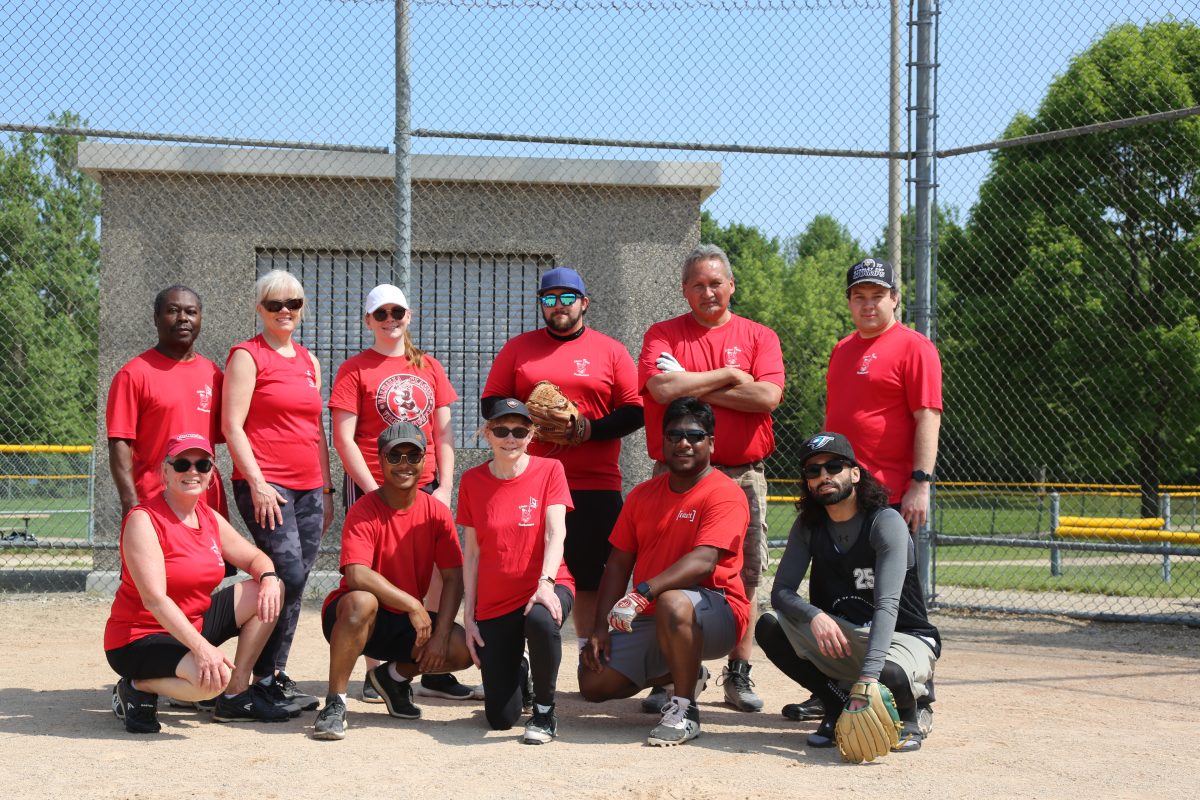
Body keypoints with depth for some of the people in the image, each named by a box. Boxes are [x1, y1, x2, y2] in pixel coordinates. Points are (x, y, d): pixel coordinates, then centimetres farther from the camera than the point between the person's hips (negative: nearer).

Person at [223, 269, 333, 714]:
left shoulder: (308, 361, 18)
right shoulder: (247, 355, -1)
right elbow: (232, 426, -7)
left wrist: (326, 490, 17)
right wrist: (257, 483, -15)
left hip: (308, 488, 6)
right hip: (265, 486, -6)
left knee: (294, 583, 4)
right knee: (290, 576, -15)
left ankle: (273, 673, 12)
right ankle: (269, 677, -5)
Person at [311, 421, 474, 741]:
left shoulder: (436, 512, -3)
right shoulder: (363, 511, -16)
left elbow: (453, 578, -6)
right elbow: (357, 575, -29)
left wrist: (441, 634, -18)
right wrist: (413, 605, -28)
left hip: (409, 621, 4)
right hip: (350, 618, -4)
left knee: (464, 649, -18)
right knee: (362, 601, -39)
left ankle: (394, 676, 12)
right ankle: (335, 703, -25)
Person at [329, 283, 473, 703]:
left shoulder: (429, 367, 12)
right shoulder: (355, 369, 0)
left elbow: (443, 431, 12)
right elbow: (343, 439, -6)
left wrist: (445, 486, 2)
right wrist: (374, 490, -11)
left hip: (424, 489, 4)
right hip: (371, 488, -4)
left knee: (438, 580, 1)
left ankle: (434, 672, 10)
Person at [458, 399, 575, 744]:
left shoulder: (549, 470, -2)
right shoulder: (472, 480, 4)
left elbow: (555, 533, -13)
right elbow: (472, 552, 6)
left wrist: (545, 582, -30)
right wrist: (468, 616, 2)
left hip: (545, 588, -2)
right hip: (493, 603, 2)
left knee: (541, 619, -41)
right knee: (500, 718, -5)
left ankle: (544, 712, -15)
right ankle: (518, 673, 34)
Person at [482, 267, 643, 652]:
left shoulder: (611, 350, 8)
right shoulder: (517, 348, 13)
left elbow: (634, 411, 4)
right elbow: (490, 402, 11)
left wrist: (591, 429, -12)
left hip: (596, 485, -1)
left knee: (590, 577, 2)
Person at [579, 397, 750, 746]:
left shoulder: (724, 493, -12)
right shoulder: (643, 494, 10)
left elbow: (703, 561, -26)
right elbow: (619, 563, 9)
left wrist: (644, 592, -37)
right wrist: (600, 628, -2)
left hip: (715, 615, -7)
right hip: (648, 619, 7)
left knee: (673, 603, -40)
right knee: (593, 684, -2)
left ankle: (684, 711, -22)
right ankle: (682, 675, 23)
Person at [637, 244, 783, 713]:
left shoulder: (759, 337, 8)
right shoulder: (663, 335, 7)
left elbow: (767, 396, -10)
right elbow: (661, 388, -13)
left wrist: (693, 388, -8)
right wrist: (727, 377, -6)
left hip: (743, 476, 1)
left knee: (744, 577, 3)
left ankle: (738, 675, 13)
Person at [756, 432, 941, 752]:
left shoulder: (886, 522, -19)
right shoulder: (808, 526, 0)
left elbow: (887, 604, -30)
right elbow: (781, 591, -7)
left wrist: (868, 677, -43)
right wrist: (815, 616, -32)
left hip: (904, 637, -5)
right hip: (840, 636, 5)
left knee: (890, 675, -39)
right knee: (768, 627, -19)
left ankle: (911, 713, 0)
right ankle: (838, 707, -2)